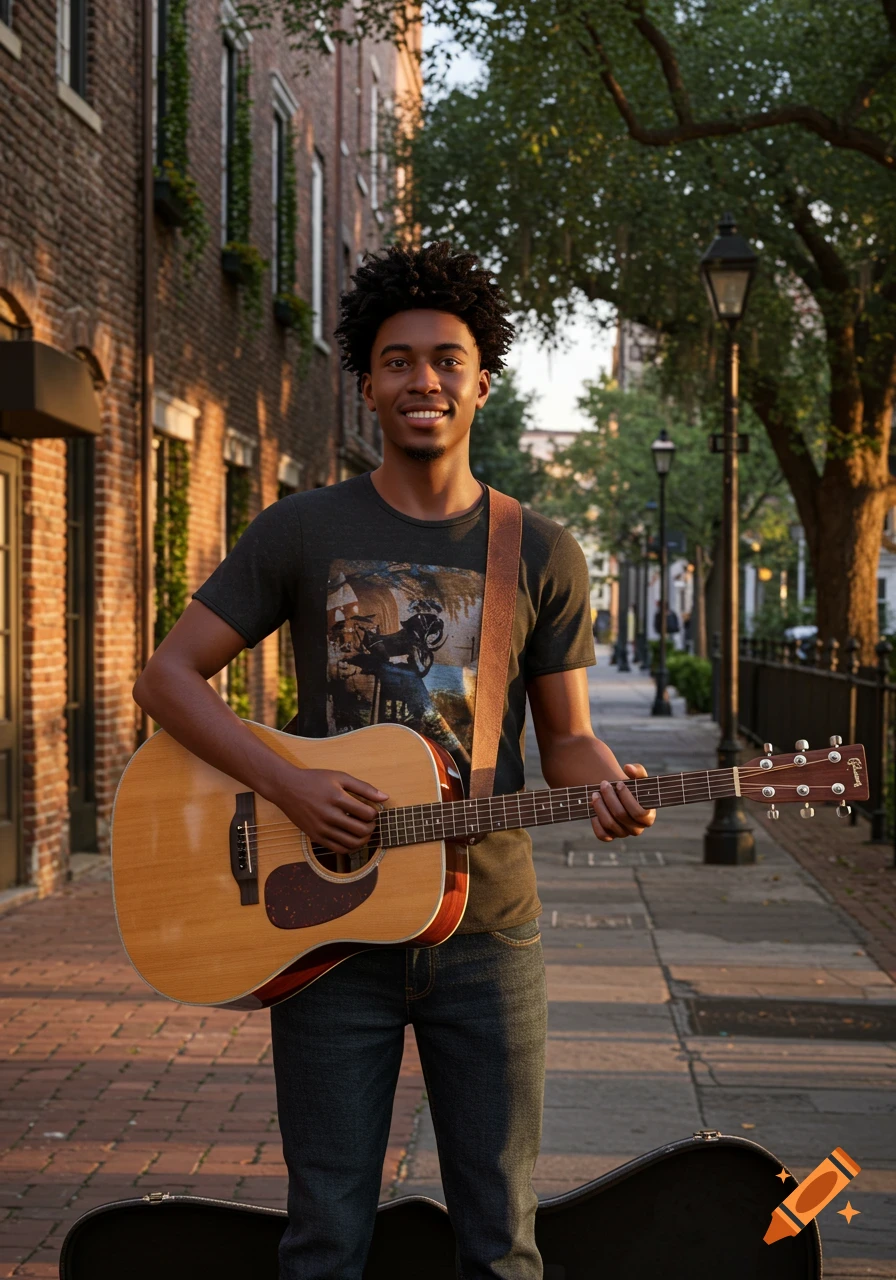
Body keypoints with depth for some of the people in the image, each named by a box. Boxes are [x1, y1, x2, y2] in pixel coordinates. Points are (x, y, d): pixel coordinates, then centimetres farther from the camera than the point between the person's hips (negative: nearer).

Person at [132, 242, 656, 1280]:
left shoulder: (541, 554, 5)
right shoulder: (301, 531, 2)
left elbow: (567, 736, 9)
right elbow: (166, 677, 0)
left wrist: (604, 789, -16)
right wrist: (289, 786, -14)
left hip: (486, 932, 1)